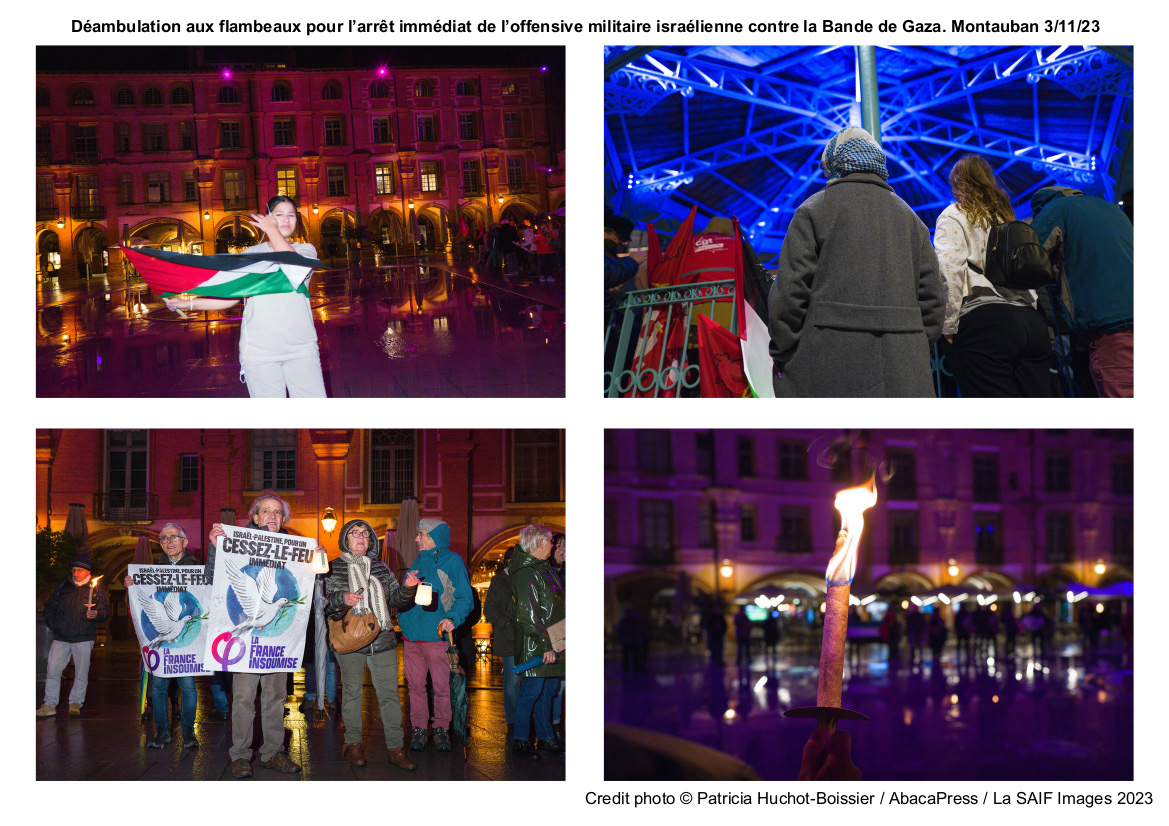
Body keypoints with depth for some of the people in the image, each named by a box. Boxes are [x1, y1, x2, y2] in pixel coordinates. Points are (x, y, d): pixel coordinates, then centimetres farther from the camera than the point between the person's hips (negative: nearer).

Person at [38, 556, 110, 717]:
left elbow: (106, 612, 1)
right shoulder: (62, 586, 12)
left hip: (83, 638, -2)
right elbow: (49, 608, 20)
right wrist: (52, 623, 5)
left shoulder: (97, 589, 4)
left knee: (81, 673, 1)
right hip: (61, 637, 2)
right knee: (52, 671, -3)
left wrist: (96, 614, -20)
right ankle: (49, 705, 3)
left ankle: (75, 704, 11)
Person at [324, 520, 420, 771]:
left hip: (382, 639, 2)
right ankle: (353, 744, 16)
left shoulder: (381, 568, 14)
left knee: (389, 692, -2)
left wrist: (408, 588, -4)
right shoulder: (333, 568, 4)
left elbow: (396, 601, 16)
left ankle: (395, 747, 0)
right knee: (352, 691, 4)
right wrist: (341, 599, -17)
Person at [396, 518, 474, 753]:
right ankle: (418, 729, 12)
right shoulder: (419, 561, 17)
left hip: (436, 635, -6)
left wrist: (453, 618, -22)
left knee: (441, 685, -3)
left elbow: (465, 597, -7)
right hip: (412, 635, 6)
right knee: (415, 684, 5)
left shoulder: (452, 561, -2)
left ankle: (441, 729, 6)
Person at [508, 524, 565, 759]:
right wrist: (545, 645, -22)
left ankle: (545, 737, 21)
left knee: (549, 688, 13)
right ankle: (520, 741, 2)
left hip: (552, 642, 9)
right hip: (535, 643, -9)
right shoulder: (526, 574, -15)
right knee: (532, 689, -5)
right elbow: (529, 614, -21)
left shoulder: (545, 569, 14)